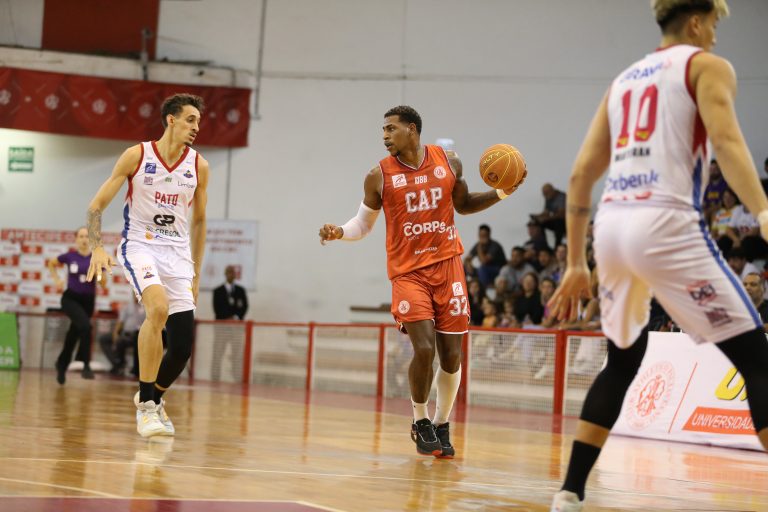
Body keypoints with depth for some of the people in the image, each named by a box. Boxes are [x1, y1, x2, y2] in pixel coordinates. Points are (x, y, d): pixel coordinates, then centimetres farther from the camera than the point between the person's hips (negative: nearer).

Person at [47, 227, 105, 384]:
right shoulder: (69, 257, -4)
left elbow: (103, 284, 1)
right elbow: (51, 264, 15)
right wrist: (57, 279, 2)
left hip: (88, 300, 3)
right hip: (70, 298, -3)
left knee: (74, 335, 15)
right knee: (85, 326, -29)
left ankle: (62, 365, 38)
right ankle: (85, 365, -24)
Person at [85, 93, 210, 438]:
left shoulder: (199, 167, 3)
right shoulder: (137, 156, -6)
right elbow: (96, 206, -2)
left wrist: (196, 274, 15)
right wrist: (97, 248, -16)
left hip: (177, 253, 4)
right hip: (139, 245, -4)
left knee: (183, 347, -3)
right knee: (159, 306, -33)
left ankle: (152, 397, 29)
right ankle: (146, 404, -24)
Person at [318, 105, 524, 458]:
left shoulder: (449, 163, 2)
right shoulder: (380, 176, -3)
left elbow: (463, 204, 17)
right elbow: (364, 224, 6)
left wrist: (500, 194, 3)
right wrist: (340, 233, -14)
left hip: (447, 264, 2)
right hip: (408, 270, -2)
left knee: (451, 355, 2)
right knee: (423, 349, -17)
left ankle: (442, 425, 22)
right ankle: (420, 422, 7)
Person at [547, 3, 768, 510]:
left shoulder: (625, 79, 24)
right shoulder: (707, 65, 6)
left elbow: (582, 174, 21)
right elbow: (726, 141, -14)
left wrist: (576, 264, 25)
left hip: (612, 224, 7)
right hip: (667, 223, -7)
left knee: (623, 361, 24)